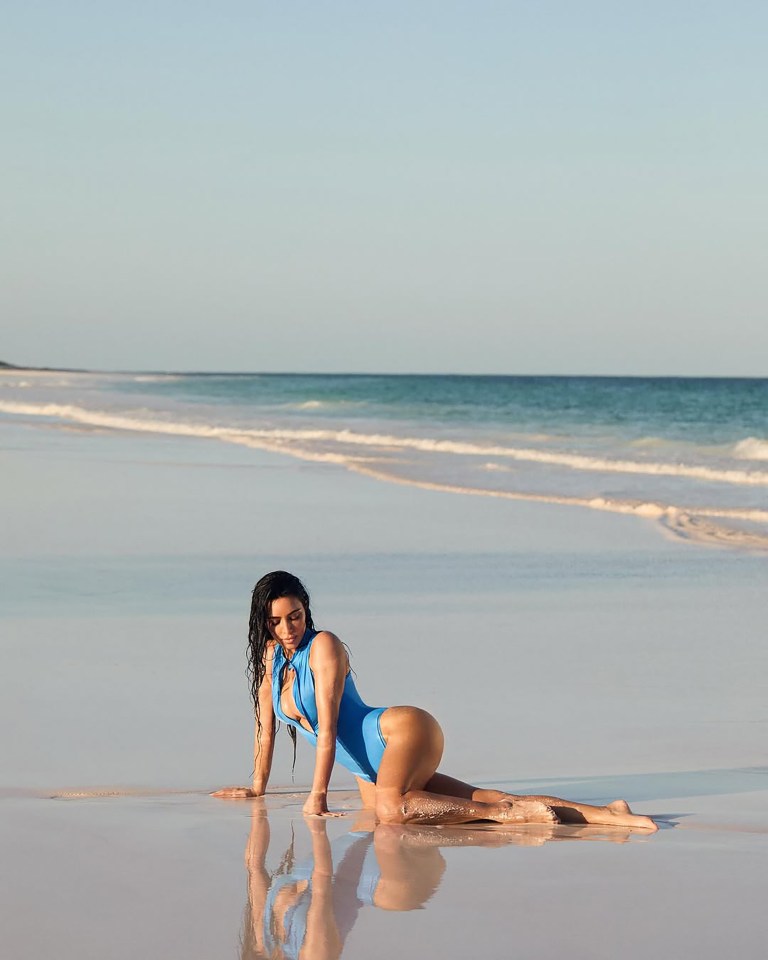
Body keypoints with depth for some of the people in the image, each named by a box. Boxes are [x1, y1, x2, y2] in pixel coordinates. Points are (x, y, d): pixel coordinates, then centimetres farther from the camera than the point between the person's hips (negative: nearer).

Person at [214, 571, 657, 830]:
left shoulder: (323, 646, -9)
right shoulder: (270, 656, 14)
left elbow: (326, 728, -13)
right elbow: (266, 728, 23)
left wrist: (317, 794, -15)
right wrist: (257, 788, 25)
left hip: (401, 730, -7)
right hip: (371, 772, 7)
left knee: (391, 809, -38)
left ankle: (512, 810, -30)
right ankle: (601, 815, -15)